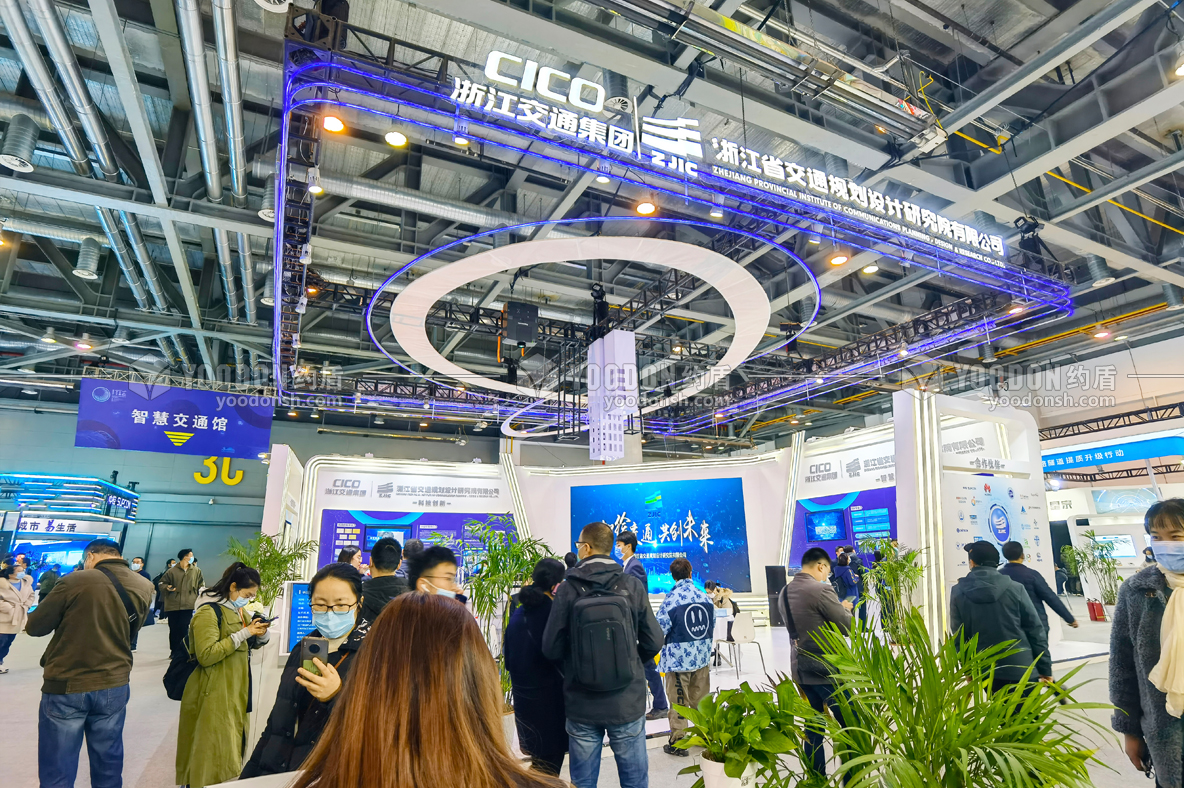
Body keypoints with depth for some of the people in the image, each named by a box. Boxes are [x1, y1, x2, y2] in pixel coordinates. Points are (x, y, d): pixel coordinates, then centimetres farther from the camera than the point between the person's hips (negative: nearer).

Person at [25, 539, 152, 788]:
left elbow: (34, 627, -3)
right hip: (115, 685, 4)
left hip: (66, 686, -4)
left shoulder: (75, 581, -15)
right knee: (108, 766, 16)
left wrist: (66, 619, 13)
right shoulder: (144, 587, -2)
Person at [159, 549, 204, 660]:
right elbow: (162, 583, 7)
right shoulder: (172, 571, -2)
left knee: (184, 629, -4)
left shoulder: (196, 571, 5)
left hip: (188, 605, 0)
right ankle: (174, 651, 22)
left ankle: (182, 652, 5)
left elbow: (201, 584, 13)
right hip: (173, 605, 0)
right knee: (174, 630, 8)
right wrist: (167, 588, -13)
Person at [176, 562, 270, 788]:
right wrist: (243, 634, -25)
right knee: (212, 753, -1)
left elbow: (249, 643, 18)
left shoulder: (236, 610, 11)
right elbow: (206, 655, -25)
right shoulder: (208, 611, -17)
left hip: (235, 691, 9)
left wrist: (260, 633, -4)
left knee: (229, 747, 15)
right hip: (213, 695, -9)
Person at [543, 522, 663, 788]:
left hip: (581, 705, 0)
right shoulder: (632, 586, -8)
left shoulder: (568, 590, -10)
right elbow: (653, 642, -4)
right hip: (627, 703, 0)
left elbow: (551, 649, -6)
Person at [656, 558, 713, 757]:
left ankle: (677, 743, 12)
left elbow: (660, 630, -14)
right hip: (702, 657, 5)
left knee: (678, 701, 4)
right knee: (701, 699, 18)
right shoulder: (705, 598, 0)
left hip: (679, 658, -5)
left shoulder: (671, 600, -17)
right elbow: (712, 625, 11)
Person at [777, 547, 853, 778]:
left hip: (800, 668, 8)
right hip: (826, 668, -7)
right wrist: (844, 608, 9)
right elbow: (847, 627, -11)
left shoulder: (784, 592, 5)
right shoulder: (821, 589, -19)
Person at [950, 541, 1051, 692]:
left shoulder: (958, 592, -3)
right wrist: (1045, 669, 5)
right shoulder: (1015, 588, -5)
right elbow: (1035, 630, -3)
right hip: (1022, 668, -1)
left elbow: (959, 635, 1)